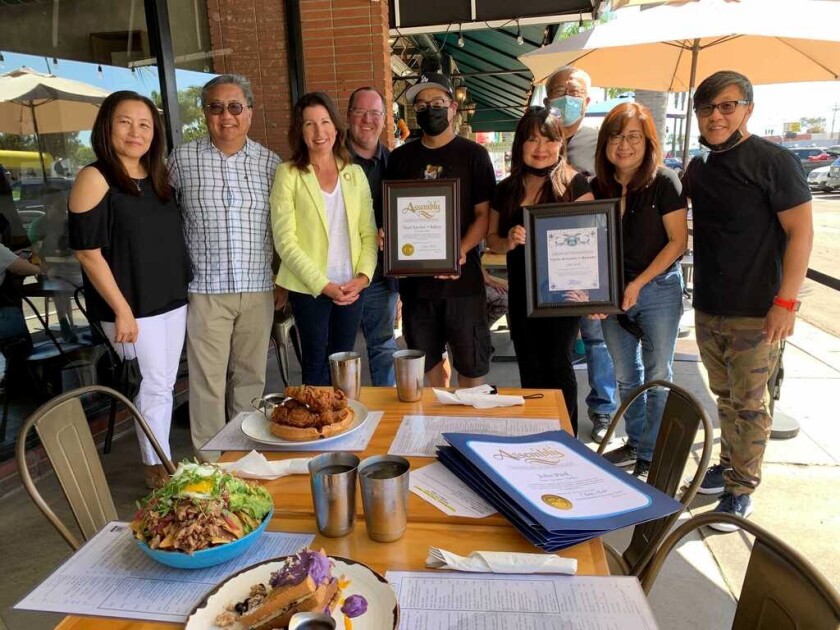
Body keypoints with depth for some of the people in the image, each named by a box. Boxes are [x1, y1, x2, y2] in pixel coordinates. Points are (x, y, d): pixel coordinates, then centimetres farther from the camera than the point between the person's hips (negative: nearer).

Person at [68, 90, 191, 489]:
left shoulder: (158, 176, 9)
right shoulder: (95, 179, -11)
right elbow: (88, 252, -14)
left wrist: (182, 290, 13)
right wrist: (122, 311, -16)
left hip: (172, 300, 6)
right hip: (132, 306, -6)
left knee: (164, 385, 13)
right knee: (154, 386, 1)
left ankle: (162, 461, 28)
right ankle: (156, 467, 19)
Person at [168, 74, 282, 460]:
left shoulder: (269, 162, 6)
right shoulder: (182, 159, 1)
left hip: (258, 289, 2)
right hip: (205, 289, -2)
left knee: (250, 376, 12)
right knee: (208, 379, 3)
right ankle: (210, 460, 18)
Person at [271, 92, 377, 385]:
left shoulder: (355, 173, 7)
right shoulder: (289, 174, -5)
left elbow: (369, 232, 6)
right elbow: (285, 240, -10)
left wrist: (362, 277, -9)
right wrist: (323, 285, -14)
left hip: (352, 288, 3)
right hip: (308, 288, -3)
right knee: (316, 364, 9)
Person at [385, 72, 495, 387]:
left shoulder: (473, 154, 0)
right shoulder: (400, 157, 9)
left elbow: (483, 214, -4)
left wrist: (461, 251, -20)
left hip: (462, 276, -3)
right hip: (414, 275, 4)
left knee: (470, 360, 5)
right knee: (427, 355, 15)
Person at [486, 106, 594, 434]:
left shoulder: (573, 183, -7)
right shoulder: (507, 189, 6)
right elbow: (491, 239, 12)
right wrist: (508, 241, -12)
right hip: (521, 294, 4)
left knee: (558, 365, 3)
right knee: (530, 370, 13)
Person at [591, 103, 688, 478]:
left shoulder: (664, 182, -10)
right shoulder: (598, 186, 2)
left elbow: (678, 241, -11)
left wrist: (638, 283, -17)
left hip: (659, 289, -4)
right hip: (613, 291, 5)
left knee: (657, 376, 4)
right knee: (625, 376, 14)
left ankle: (651, 457, 17)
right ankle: (635, 443, 32)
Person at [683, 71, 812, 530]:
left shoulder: (773, 161, -11)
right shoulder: (698, 168, 8)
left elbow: (801, 231, -13)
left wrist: (786, 301, -17)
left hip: (755, 314, -6)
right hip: (707, 311, 6)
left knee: (749, 404, 4)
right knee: (724, 396, 19)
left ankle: (741, 490, 17)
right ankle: (729, 463, 36)